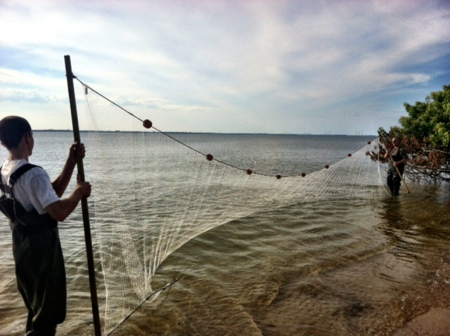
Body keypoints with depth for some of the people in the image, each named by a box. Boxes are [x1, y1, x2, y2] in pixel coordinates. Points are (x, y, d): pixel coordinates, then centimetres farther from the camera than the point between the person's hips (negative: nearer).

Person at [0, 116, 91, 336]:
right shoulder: (32, 174, -24)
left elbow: (53, 192, 5)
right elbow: (59, 212, -33)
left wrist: (72, 161, 1)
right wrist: (79, 192, -16)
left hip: (22, 248, 9)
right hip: (42, 249, -9)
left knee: (36, 310, 26)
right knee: (47, 314, 7)